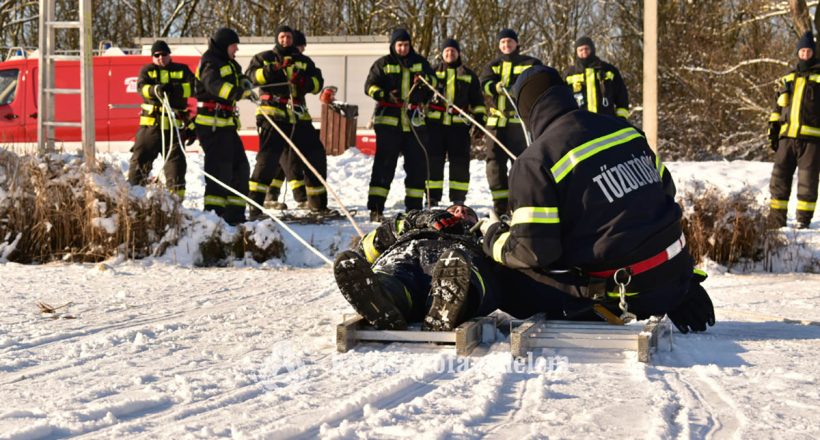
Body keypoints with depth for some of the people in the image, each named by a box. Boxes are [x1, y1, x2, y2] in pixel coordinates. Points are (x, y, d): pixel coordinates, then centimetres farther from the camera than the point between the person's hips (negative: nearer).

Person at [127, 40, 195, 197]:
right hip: (150, 123, 0)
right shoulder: (147, 71, 9)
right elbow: (142, 87, -10)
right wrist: (156, 90, -32)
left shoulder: (181, 70, 10)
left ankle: (177, 195, 5)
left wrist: (176, 89, -24)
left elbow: (193, 86, -6)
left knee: (175, 159, -1)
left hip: (175, 125, 0)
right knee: (140, 157, 2)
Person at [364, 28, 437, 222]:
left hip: (414, 120, 4)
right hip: (388, 119, -4)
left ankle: (414, 207, 15)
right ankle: (375, 208, -6)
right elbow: (370, 86, 2)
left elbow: (434, 81, 12)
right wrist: (385, 95, -18)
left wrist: (424, 79, -12)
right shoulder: (383, 64, 5)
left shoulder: (419, 62, 14)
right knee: (384, 163, -6)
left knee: (417, 163, 5)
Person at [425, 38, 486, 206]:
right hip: (435, 123, 0)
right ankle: (432, 197, 6)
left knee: (460, 161, -1)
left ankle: (458, 198, 5)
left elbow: (477, 101, 16)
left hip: (459, 124, 0)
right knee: (434, 160, 1)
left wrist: (480, 119, 7)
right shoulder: (433, 72, 14)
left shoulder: (469, 75, 14)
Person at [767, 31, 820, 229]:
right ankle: (777, 216, 6)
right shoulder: (788, 79, 19)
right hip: (788, 136, 4)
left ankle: (804, 217, 2)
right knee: (780, 174, 1)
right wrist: (773, 129, 14)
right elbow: (778, 107, 23)